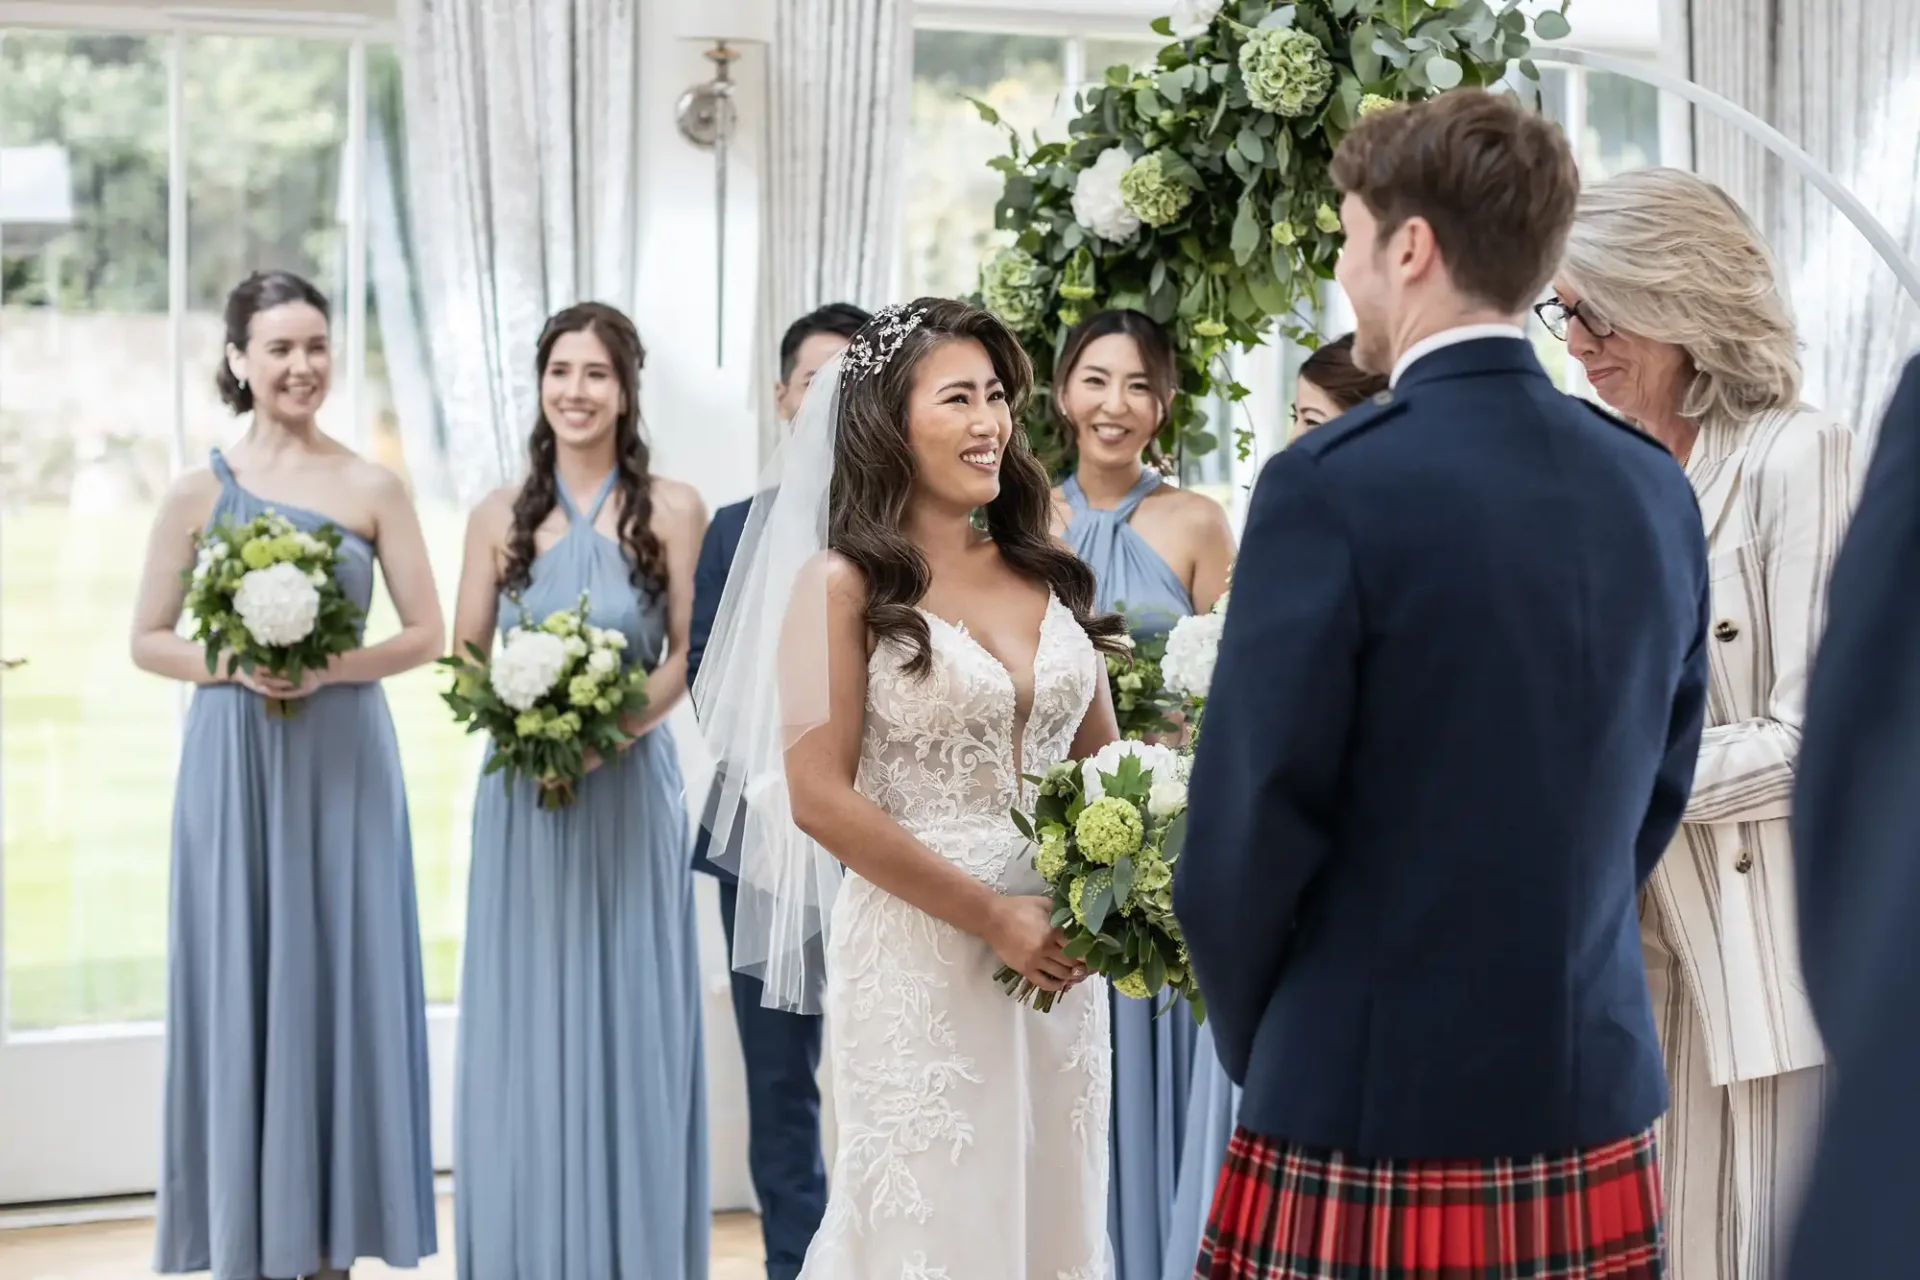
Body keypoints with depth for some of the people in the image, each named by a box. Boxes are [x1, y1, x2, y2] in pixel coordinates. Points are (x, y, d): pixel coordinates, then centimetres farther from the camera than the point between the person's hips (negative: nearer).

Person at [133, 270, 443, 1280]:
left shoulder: (372, 490, 1)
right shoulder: (198, 494, 2)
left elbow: (425, 634, 1)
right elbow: (148, 641, 4)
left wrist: (329, 666, -14)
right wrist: (231, 663, -14)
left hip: (344, 761, 0)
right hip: (233, 762, 0)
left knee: (340, 980, 3)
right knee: (238, 982, 3)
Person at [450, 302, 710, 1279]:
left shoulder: (672, 509, -1)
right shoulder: (500, 515, 5)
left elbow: (692, 655, -3)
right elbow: (466, 658, 6)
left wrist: (609, 733, -17)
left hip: (629, 786, -2)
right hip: (521, 792, 2)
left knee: (627, 1020, 3)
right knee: (522, 1023, 5)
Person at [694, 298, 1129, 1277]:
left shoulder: (1047, 575, 10)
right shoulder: (843, 585, -6)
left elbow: (1098, 758, 14)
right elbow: (819, 796, -12)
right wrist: (990, 917, -14)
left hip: (1056, 954, 5)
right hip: (918, 960, -5)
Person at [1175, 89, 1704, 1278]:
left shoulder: (1332, 487, -15)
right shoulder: (1657, 489, 3)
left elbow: (1249, 822, -12)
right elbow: (1658, 795, 11)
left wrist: (1256, 1042, 5)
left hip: (1376, 1108, -5)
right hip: (1598, 1102, 6)